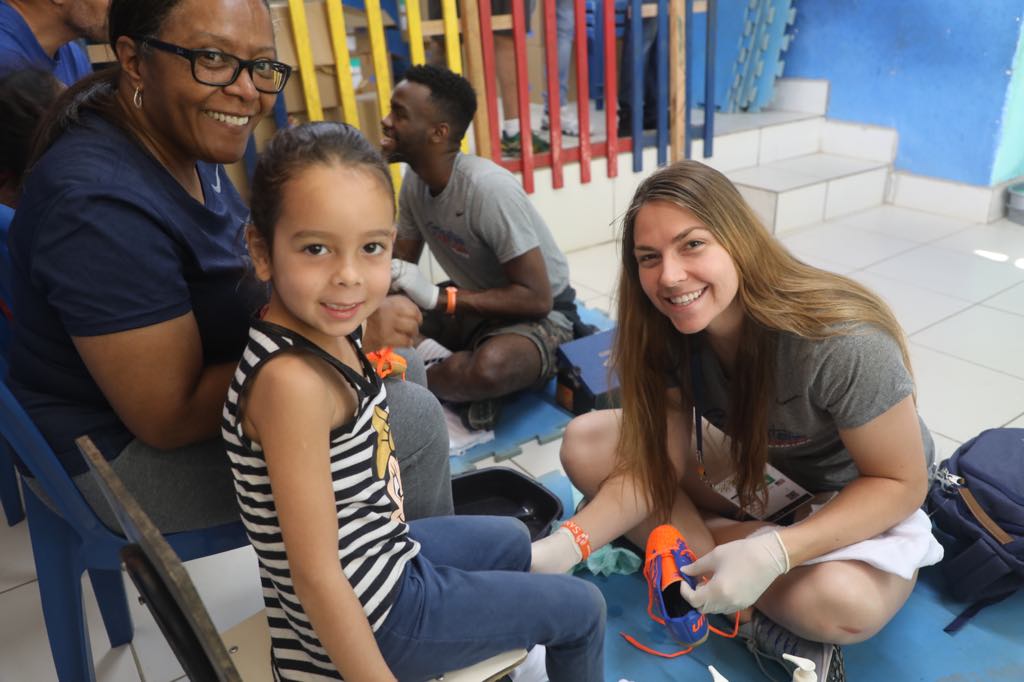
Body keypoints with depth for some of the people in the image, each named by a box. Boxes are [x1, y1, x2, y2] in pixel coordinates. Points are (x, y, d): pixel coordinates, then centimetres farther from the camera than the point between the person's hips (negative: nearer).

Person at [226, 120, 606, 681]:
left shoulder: (325, 332, -6)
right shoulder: (293, 380, -32)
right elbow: (315, 577, -27)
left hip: (380, 557, 8)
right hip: (370, 613, -8)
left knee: (511, 540, 33)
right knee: (583, 608, 9)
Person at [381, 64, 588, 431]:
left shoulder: (489, 188, -28)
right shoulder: (414, 181, -5)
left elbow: (537, 298, -27)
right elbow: (401, 265, 4)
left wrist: (438, 297, -30)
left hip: (541, 315, -6)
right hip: (472, 307, 7)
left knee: (488, 368, -38)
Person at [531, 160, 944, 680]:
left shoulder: (842, 343, -33)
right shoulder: (666, 333, -18)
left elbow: (901, 482, -22)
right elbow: (656, 465, -14)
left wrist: (775, 553, -36)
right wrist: (564, 546, -29)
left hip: (860, 498, -5)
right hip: (748, 463, 5)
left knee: (842, 604, -40)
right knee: (585, 443, -15)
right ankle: (758, 611, -14)